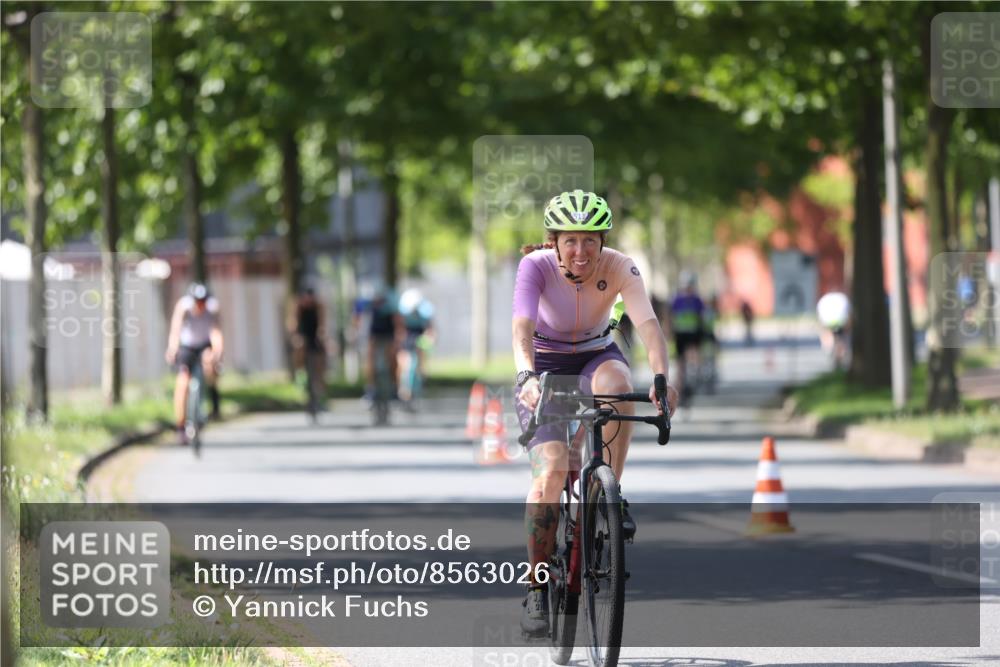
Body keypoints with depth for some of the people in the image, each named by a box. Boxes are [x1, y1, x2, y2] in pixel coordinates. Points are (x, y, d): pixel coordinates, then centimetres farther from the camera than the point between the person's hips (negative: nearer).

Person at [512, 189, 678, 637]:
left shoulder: (619, 267, -20)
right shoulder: (536, 267, -24)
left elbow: (648, 324, -33)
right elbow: (522, 327, -38)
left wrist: (661, 377, -51)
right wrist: (527, 376, -58)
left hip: (594, 356, 2)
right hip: (544, 364, -1)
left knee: (616, 383, -37)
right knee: (553, 468, -22)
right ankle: (537, 590, -13)